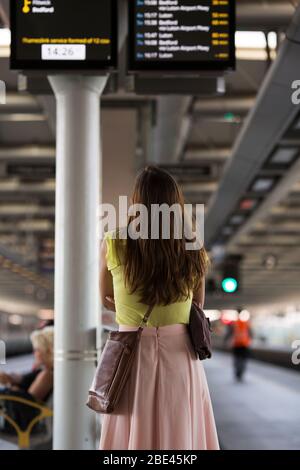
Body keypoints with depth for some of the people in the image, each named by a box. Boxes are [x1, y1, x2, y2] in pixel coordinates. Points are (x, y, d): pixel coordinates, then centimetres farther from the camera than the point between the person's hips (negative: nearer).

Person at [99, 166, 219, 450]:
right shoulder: (193, 250, 0)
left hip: (133, 357, -2)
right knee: (181, 438, 8)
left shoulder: (113, 243, -6)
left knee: (132, 436, 5)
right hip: (181, 357, 2)